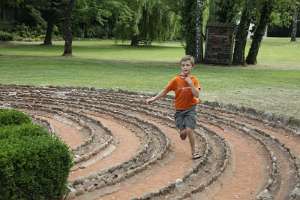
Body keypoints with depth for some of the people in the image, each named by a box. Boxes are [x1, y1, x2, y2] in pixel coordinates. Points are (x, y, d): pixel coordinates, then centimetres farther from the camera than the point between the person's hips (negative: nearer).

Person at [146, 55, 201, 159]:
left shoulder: (194, 80, -6)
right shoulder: (176, 80, -7)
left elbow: (196, 95, -17)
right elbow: (165, 91, -3)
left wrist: (190, 83, -25)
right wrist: (154, 98, -8)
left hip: (190, 109, -1)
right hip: (179, 110, 1)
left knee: (189, 130, -17)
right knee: (183, 133, -2)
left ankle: (194, 151, 2)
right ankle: (183, 132, 38)